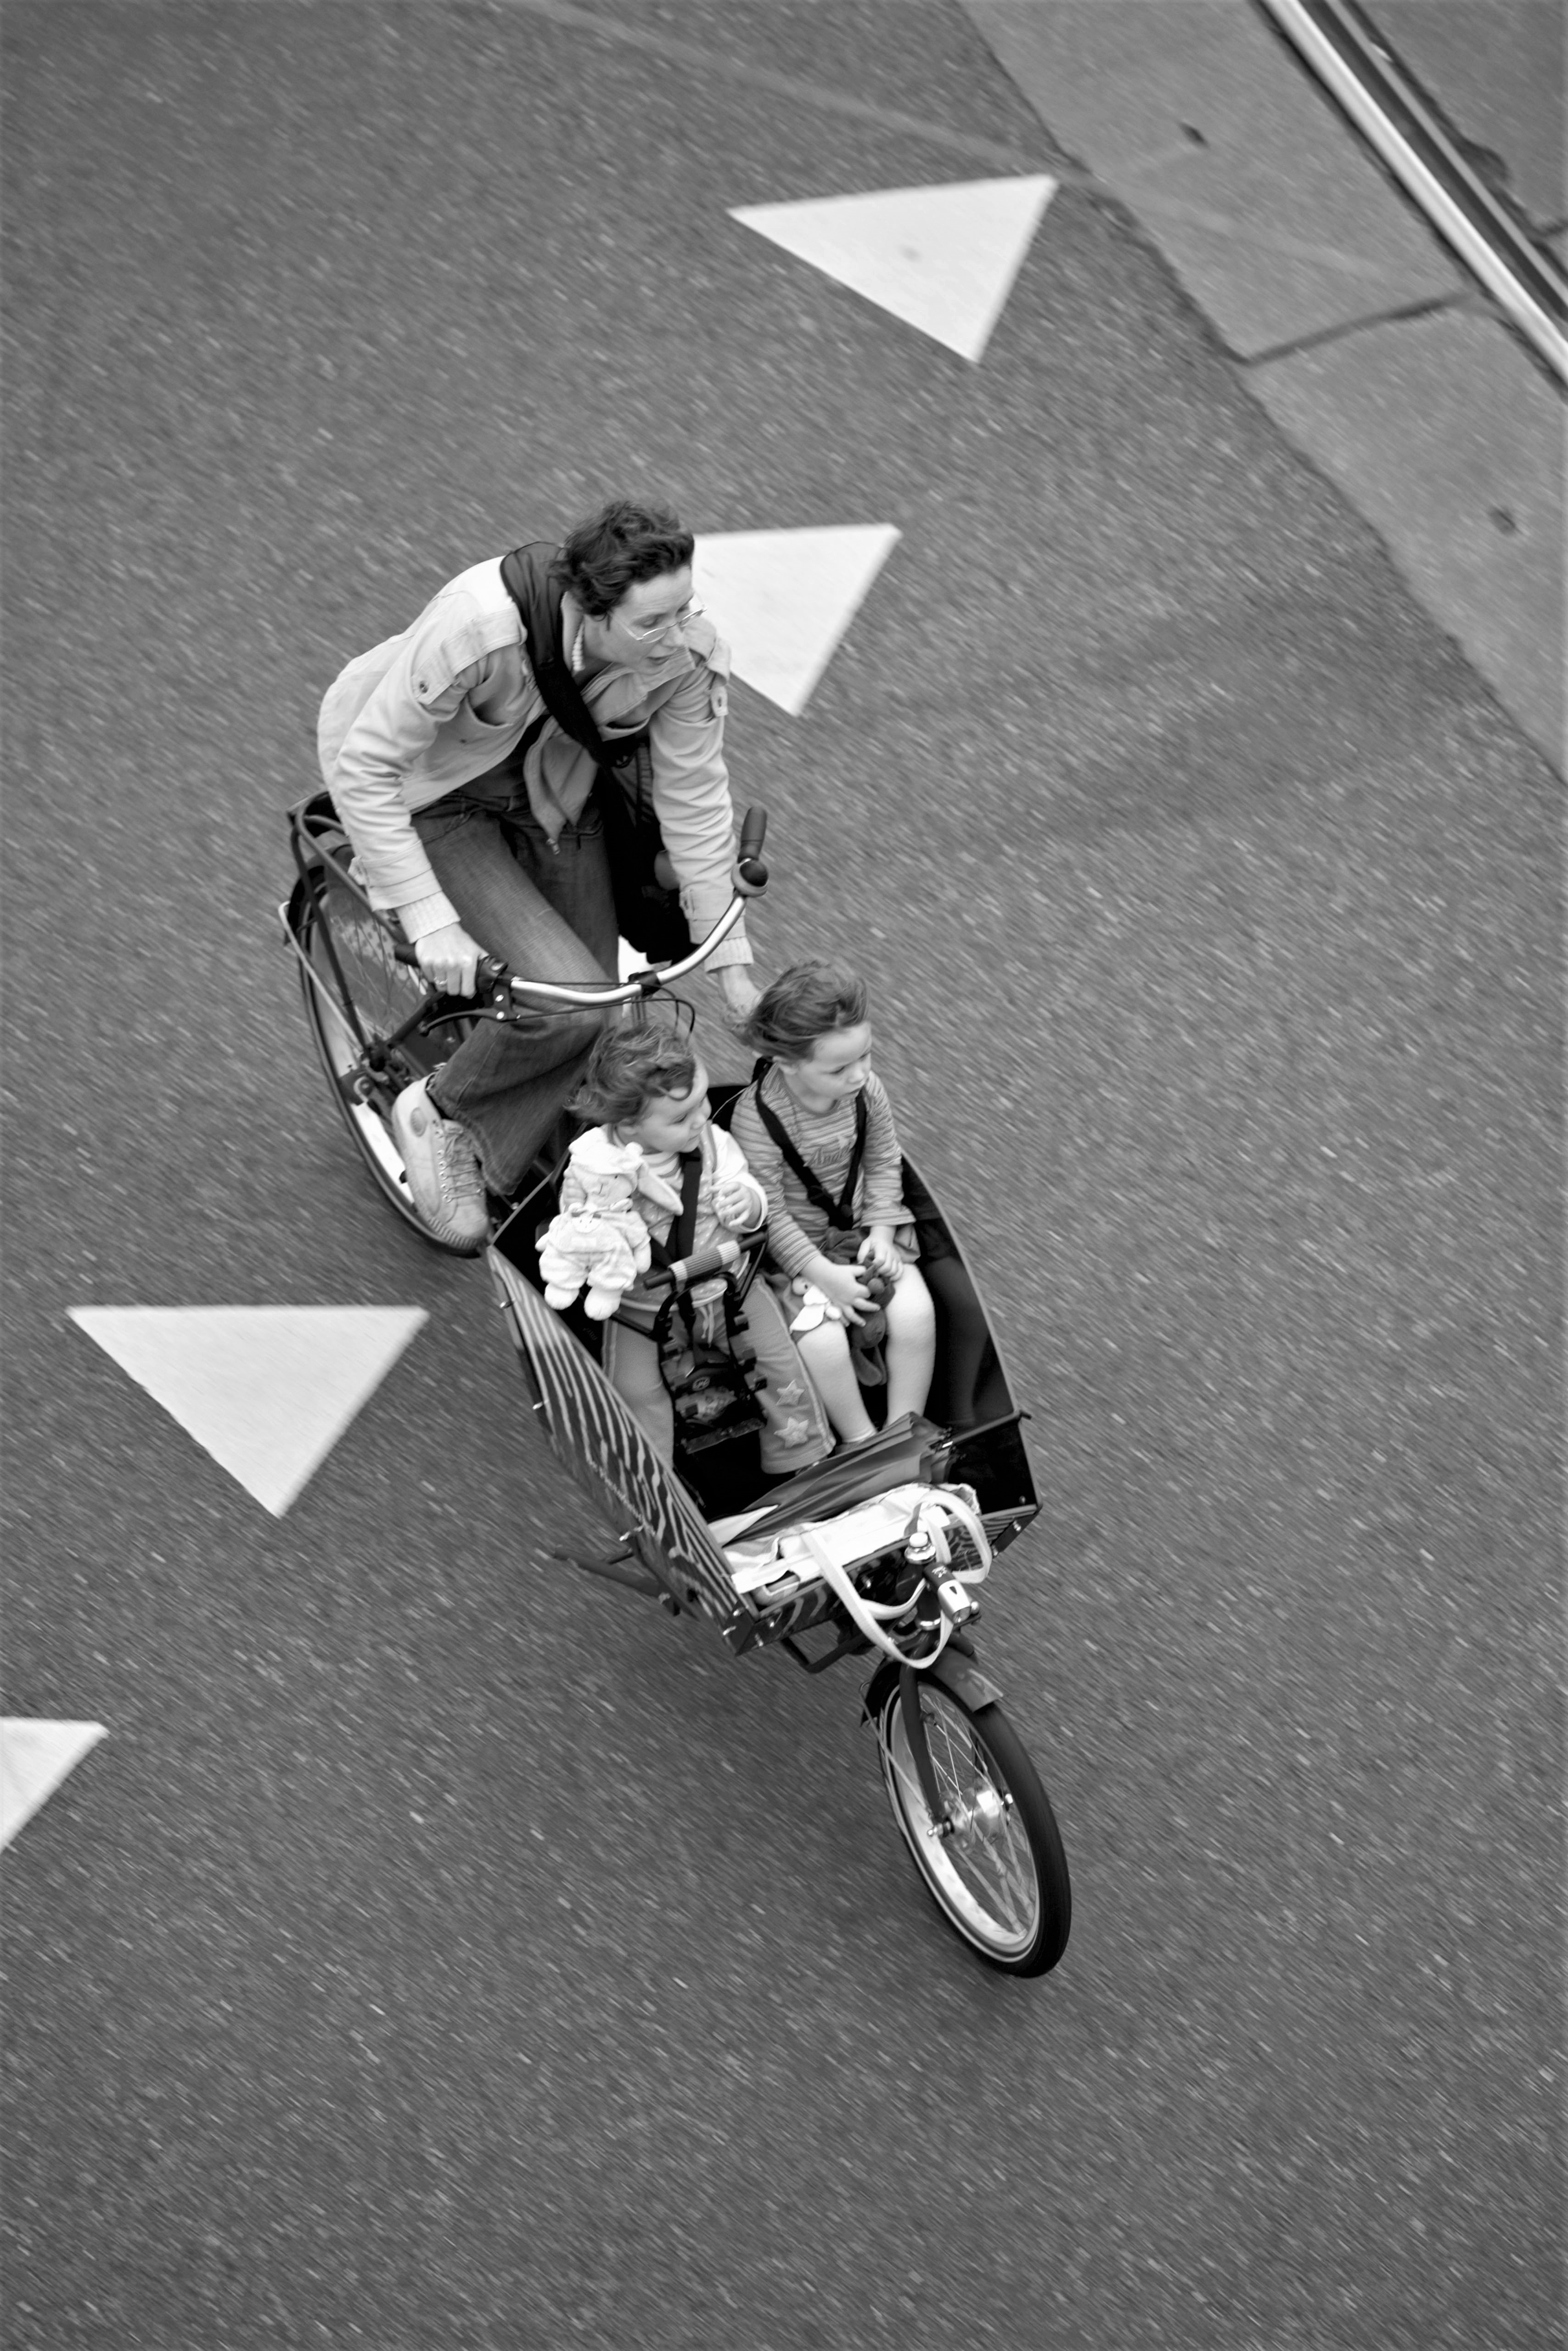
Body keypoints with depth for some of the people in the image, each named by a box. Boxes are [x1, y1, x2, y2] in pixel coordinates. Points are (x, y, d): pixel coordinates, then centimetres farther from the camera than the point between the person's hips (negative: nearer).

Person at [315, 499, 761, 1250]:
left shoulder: (690, 653, -26)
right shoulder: (480, 629, -39)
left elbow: (694, 798, -12)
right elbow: (365, 769, -30)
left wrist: (731, 964, -8)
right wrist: (431, 923, -35)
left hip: (559, 789, 5)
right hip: (432, 794, -5)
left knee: (597, 1009, 1)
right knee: (568, 1001, -21)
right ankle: (436, 1115, 7)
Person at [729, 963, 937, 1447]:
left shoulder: (867, 1090, -12)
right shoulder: (757, 1118, -27)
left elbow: (884, 1164, 4)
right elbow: (768, 1215, -20)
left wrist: (880, 1234, -7)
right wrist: (825, 1276, -22)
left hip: (861, 1230, 5)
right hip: (794, 1248, -4)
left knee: (916, 1314, -17)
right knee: (822, 1340, -25)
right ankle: (863, 1444, -2)